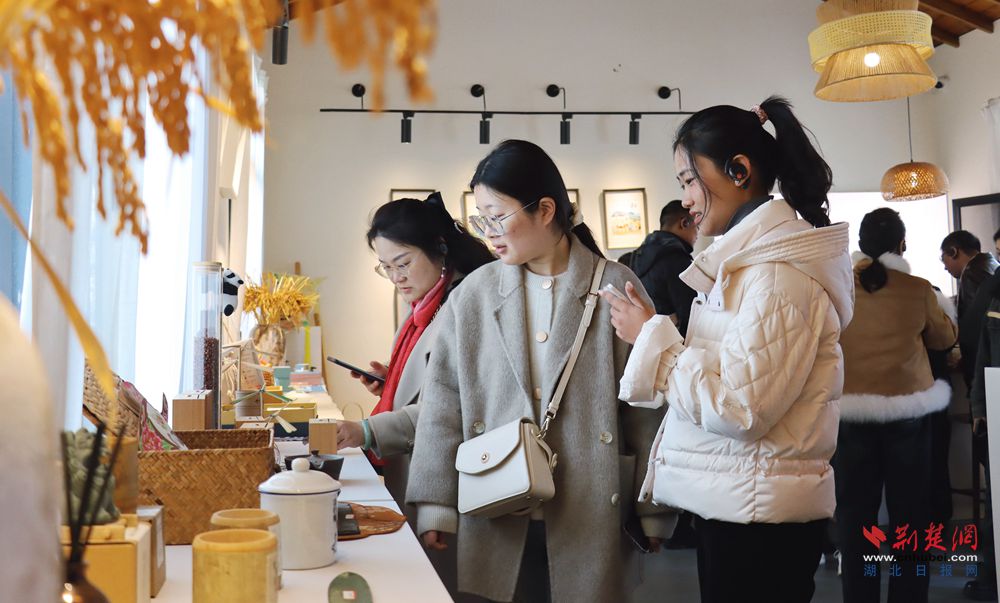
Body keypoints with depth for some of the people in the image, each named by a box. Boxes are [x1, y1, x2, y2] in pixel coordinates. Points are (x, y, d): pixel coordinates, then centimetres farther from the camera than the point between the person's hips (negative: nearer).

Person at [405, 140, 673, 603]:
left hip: (589, 518, -1)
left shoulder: (616, 288, -3)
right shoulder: (474, 294, 3)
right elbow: (443, 404, 3)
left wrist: (652, 513, 0)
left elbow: (648, 409, -1)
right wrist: (435, 506, 1)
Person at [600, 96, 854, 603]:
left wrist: (652, 336, -15)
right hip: (731, 503, 9)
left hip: (757, 516, -9)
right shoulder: (749, 260, 11)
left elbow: (738, 407, -23)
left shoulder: (780, 274, -18)